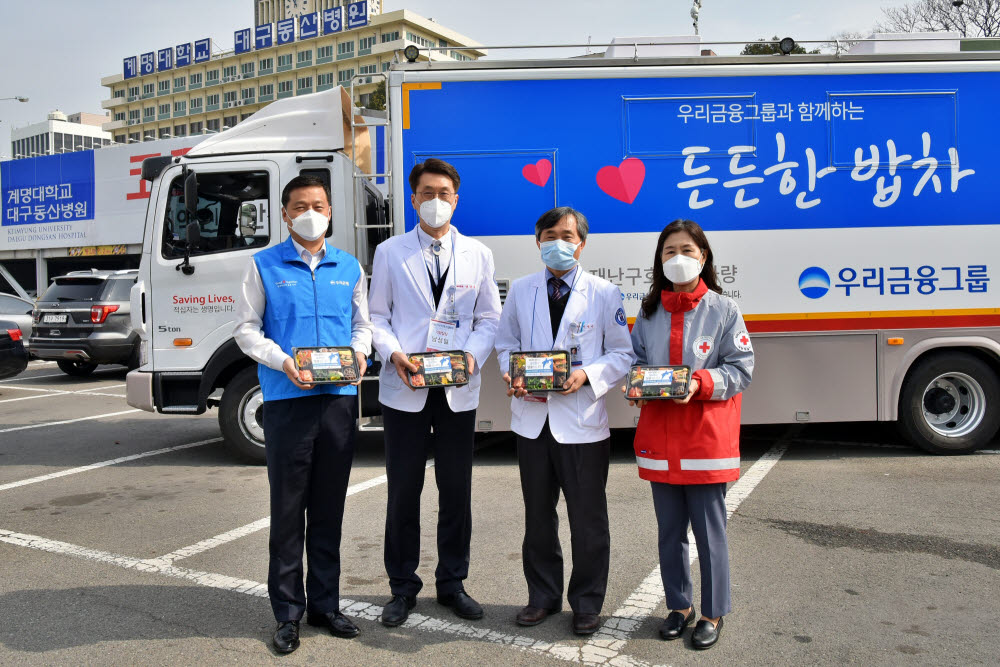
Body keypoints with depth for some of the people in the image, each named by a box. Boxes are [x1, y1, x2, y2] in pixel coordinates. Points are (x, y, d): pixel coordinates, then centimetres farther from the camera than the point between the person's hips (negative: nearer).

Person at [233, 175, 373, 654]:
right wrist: (282, 361, -14)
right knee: (288, 508, 2)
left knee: (329, 508, 11)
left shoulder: (349, 267, 14)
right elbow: (246, 329, 2)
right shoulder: (264, 265, 5)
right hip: (288, 400, -3)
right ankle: (288, 613, 14)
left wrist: (359, 351, -4)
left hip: (340, 399, 3)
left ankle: (324, 603, 24)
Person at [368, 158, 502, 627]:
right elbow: (377, 315, 6)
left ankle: (452, 584, 26)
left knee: (456, 491, 9)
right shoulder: (390, 252, 6)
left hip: (458, 391, 1)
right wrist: (394, 354, -12)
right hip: (404, 390, -1)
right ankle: (403, 588, 22)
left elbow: (489, 318, 9)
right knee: (403, 491, 6)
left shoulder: (477, 254, 9)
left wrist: (473, 355, -9)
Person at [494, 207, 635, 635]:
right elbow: (506, 343, 14)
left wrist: (587, 375, -17)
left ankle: (587, 603, 25)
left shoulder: (605, 293, -2)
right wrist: (513, 375, -7)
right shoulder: (520, 290, 7)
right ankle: (543, 596, 32)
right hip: (532, 420, 3)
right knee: (538, 516, 15)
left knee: (588, 520, 7)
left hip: (583, 422, -3)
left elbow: (622, 354, 1)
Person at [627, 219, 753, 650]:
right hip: (660, 439, 4)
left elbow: (741, 368, -5)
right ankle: (679, 606, 31)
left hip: (707, 438, -4)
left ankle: (713, 614, 23)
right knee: (669, 531, 14)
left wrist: (702, 383, -20)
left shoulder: (724, 309, -3)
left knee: (709, 532, 5)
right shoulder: (648, 312, 8)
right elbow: (636, 362, 13)